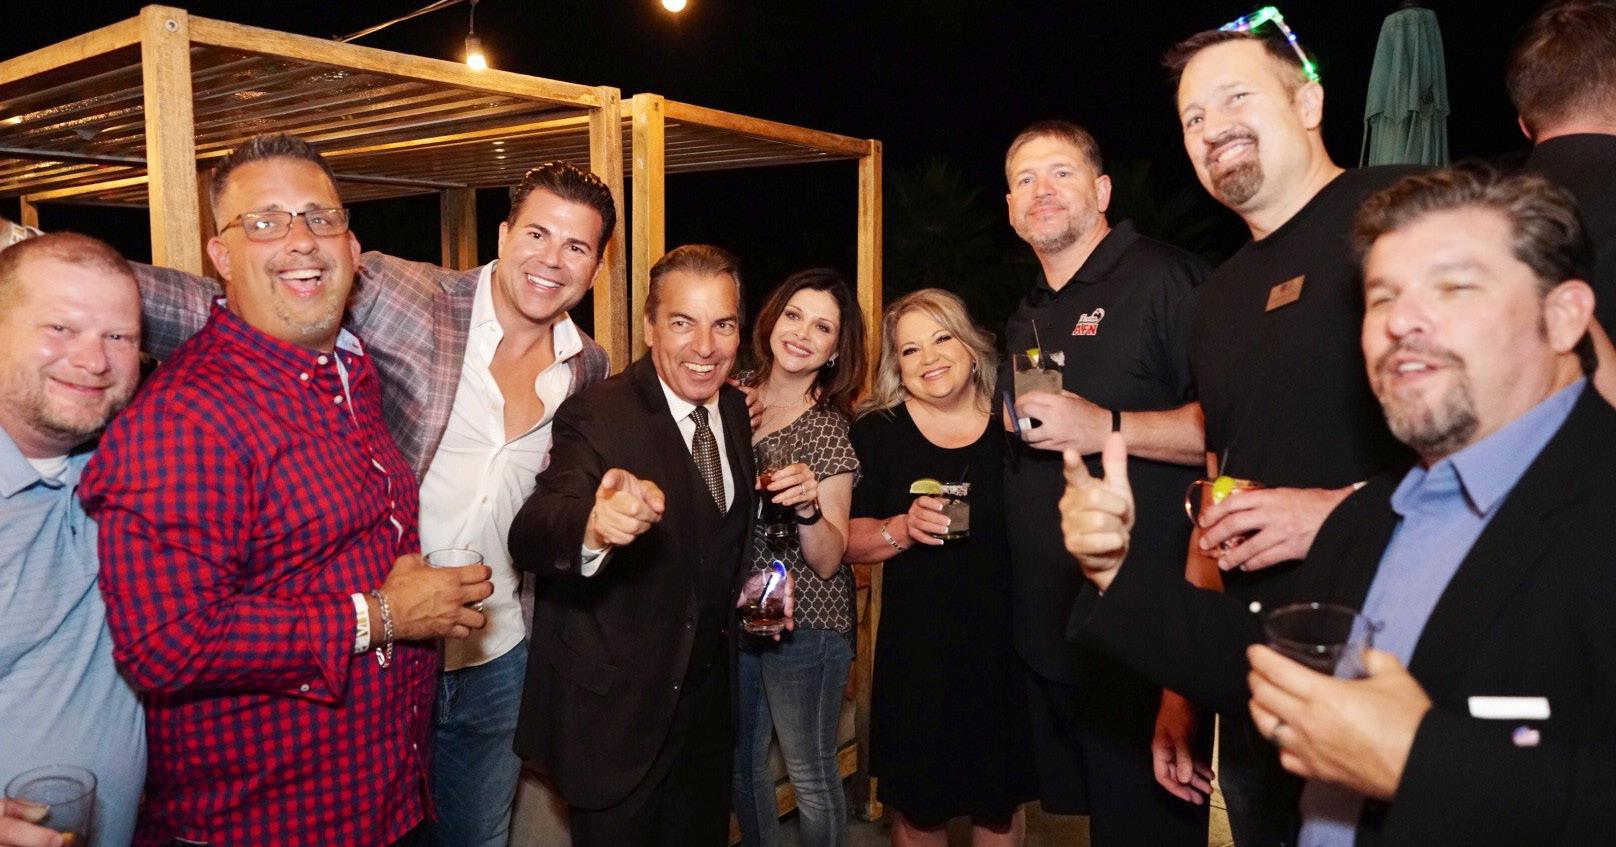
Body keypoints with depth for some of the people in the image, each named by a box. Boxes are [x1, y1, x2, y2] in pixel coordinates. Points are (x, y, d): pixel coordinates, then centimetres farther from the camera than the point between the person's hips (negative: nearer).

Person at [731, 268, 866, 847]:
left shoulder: (830, 431, -12)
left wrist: (809, 505, -33)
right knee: (740, 760, 17)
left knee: (810, 775, 6)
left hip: (804, 621, -5)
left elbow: (828, 561, -14)